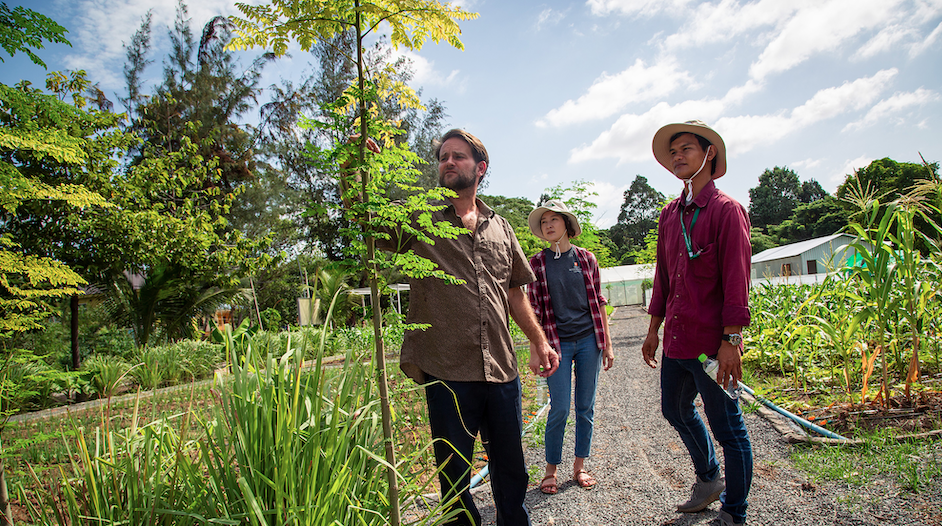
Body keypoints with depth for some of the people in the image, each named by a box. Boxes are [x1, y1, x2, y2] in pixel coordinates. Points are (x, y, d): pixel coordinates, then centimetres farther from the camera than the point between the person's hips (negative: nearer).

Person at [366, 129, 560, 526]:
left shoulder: (500, 228, 14)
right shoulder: (417, 221, 3)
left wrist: (538, 341, 15)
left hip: (501, 369, 3)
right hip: (447, 372, -3)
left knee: (511, 470, 16)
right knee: (454, 475, 10)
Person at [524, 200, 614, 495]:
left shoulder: (586, 258, 5)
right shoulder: (537, 263, 1)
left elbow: (598, 302, 8)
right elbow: (534, 309, 0)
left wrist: (606, 344, 6)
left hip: (588, 340, 2)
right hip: (558, 343, -2)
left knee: (586, 406, 8)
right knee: (559, 409, -2)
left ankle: (580, 466, 24)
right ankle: (551, 469, 16)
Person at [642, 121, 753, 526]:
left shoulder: (726, 210, -9)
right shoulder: (669, 214, 11)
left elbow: (736, 281, -13)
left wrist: (731, 341, -17)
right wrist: (654, 329, 17)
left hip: (711, 342, -7)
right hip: (676, 340, 8)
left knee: (727, 427, 6)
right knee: (676, 410, 22)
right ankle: (709, 480, 45)